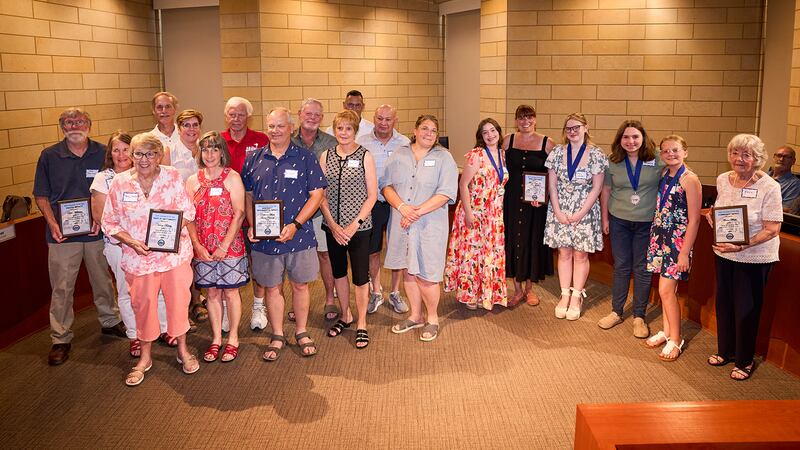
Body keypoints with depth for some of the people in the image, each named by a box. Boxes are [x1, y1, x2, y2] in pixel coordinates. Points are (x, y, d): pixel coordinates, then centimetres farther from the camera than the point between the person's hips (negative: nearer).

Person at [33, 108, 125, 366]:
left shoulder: (102, 153, 1)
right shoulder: (49, 156, 0)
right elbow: (41, 194, 5)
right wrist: (51, 222, -9)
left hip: (97, 230, 1)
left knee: (103, 280, 14)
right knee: (62, 287, 2)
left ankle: (110, 322, 34)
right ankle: (61, 338, 14)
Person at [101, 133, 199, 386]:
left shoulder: (173, 177, -2)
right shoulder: (120, 182, -1)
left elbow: (188, 211, 0)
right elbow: (109, 222, 1)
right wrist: (132, 242, -13)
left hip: (174, 253, 0)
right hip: (138, 257, 1)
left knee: (178, 300, 8)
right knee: (143, 305, 10)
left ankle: (182, 350, 29)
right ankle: (145, 357, 29)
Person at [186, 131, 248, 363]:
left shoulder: (232, 177, -4)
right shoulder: (192, 181, 6)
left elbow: (239, 214, -9)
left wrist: (225, 245, -14)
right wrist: (197, 245, -7)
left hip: (229, 246, -3)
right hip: (203, 249, 3)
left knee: (230, 292, 5)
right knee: (212, 293, 11)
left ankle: (233, 339, 18)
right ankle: (216, 339, 23)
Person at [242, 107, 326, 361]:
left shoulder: (305, 158, -2)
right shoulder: (253, 159, 6)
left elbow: (317, 194, -6)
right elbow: (248, 196, 10)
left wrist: (295, 225, -16)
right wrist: (251, 226, -5)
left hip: (299, 237, -2)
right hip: (264, 239, 2)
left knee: (300, 285, 10)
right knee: (272, 288, 11)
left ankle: (302, 332, 29)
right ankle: (277, 337, 26)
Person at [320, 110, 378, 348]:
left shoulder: (365, 156, -4)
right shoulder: (326, 156, 4)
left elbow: (372, 195, -5)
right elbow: (321, 194, 3)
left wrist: (355, 224, -12)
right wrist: (333, 225, -7)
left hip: (358, 227, -3)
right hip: (333, 226, 4)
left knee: (360, 276, 1)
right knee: (338, 272, 16)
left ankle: (361, 324, 17)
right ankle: (345, 315, 34)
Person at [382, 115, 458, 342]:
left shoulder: (443, 157, -1)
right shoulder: (399, 155, 8)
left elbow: (446, 193, -11)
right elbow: (387, 185, 2)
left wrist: (418, 212, -17)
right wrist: (402, 207, -15)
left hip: (430, 224, -3)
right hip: (402, 224, 4)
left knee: (425, 274, -3)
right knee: (408, 271, 11)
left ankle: (432, 318, 19)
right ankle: (415, 316, 29)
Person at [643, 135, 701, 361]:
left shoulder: (690, 179, -13)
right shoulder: (664, 175, 8)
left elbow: (694, 219, -14)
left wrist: (685, 252, -15)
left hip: (678, 239, -6)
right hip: (660, 236, 6)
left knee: (666, 290, -5)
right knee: (667, 288, 13)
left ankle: (676, 340, 9)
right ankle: (667, 331, 26)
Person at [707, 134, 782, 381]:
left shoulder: (769, 187, -18)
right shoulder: (723, 180, 0)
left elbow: (772, 230, -19)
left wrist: (741, 246, -29)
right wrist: (712, 218, -5)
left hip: (754, 258, -5)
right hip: (723, 253, 5)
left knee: (746, 309, 6)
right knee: (724, 303, 16)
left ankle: (744, 361, 24)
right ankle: (725, 350, 36)